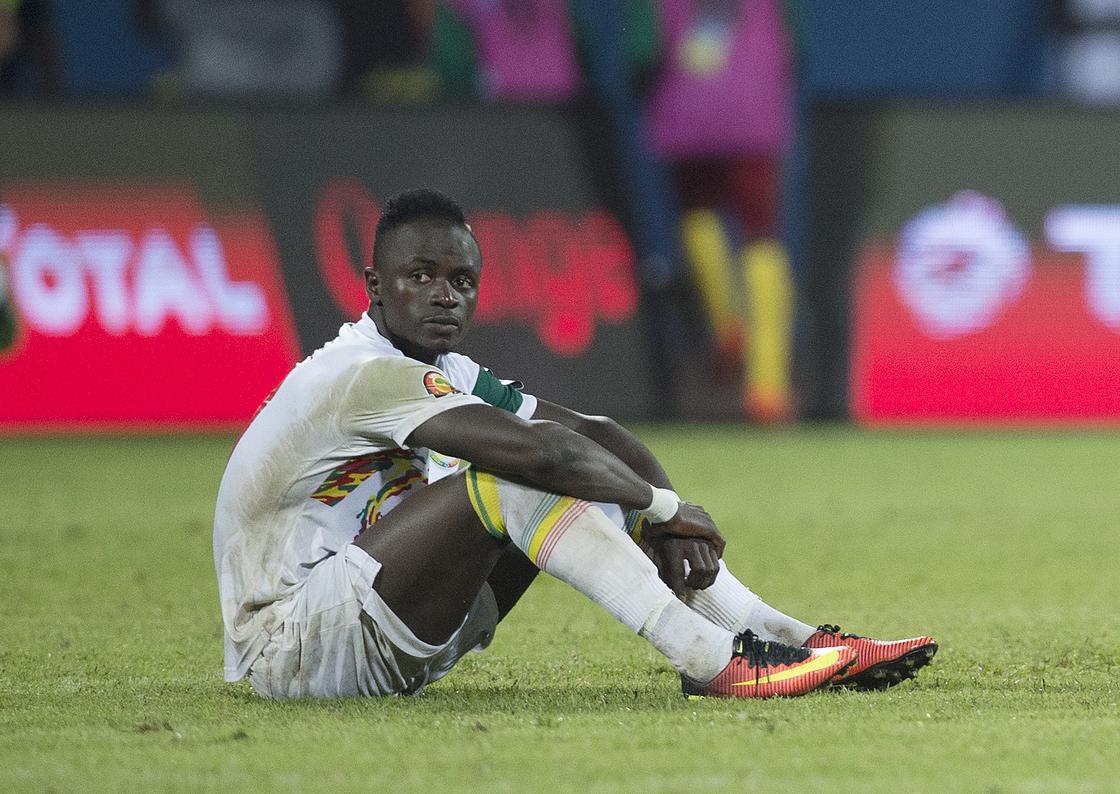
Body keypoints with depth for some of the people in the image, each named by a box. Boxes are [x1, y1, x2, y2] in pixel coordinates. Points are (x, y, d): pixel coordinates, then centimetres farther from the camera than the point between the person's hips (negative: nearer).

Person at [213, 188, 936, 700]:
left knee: (588, 472, 2)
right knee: (514, 476, -26)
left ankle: (787, 638, -4)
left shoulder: (449, 376, 12)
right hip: (289, 646, -9)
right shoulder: (367, 374, -19)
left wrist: (664, 519, -11)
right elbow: (541, 449, -29)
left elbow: (597, 434, 7)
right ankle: (713, 660, -30)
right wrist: (664, 506, -15)